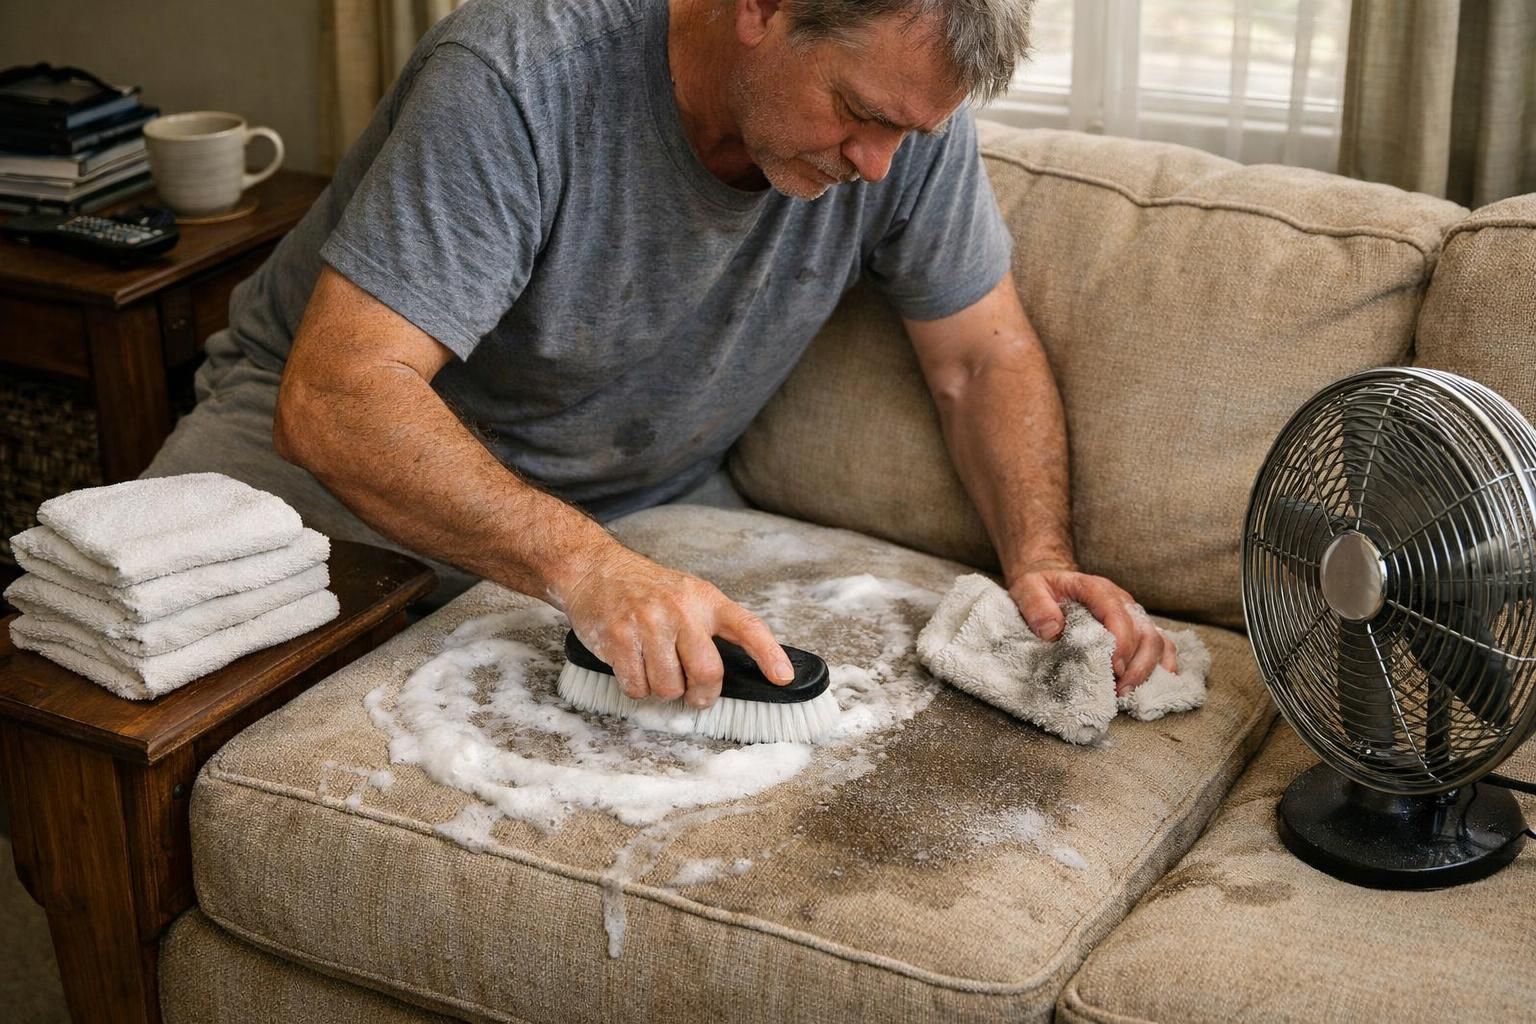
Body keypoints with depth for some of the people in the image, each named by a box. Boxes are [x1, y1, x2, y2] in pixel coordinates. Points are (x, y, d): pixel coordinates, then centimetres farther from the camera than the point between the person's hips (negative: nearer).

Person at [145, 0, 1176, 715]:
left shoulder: (906, 108, -16)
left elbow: (985, 355, -3)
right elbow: (333, 397, -38)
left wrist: (1042, 558, -20)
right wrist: (583, 564, -50)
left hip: (644, 489, 4)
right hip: (362, 439, -3)